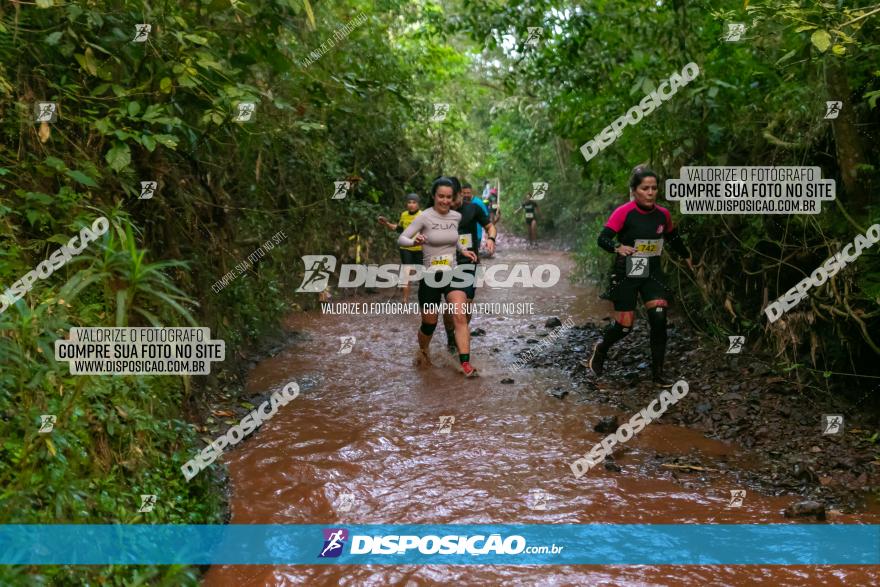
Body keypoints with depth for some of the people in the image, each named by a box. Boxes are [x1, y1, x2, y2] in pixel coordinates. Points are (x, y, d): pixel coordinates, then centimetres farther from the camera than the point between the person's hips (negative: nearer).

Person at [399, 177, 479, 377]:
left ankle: (465, 364, -17)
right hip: (430, 277, -3)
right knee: (429, 324, 9)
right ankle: (422, 352, 40)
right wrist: (415, 241, -33)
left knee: (460, 317, -17)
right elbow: (401, 239, -13)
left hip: (452, 274, 3)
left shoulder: (456, 216, 3)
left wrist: (463, 250, 8)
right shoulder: (424, 217, -11)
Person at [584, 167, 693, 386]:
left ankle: (658, 371, 4)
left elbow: (673, 238, 20)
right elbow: (603, 238, -19)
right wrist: (618, 248, -39)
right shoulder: (624, 212, -14)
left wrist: (687, 256, 30)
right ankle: (601, 348, 32)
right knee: (624, 325, -1)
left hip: (652, 274, 4)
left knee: (659, 320, -11)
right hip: (626, 275, -4)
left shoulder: (663, 214, 1)